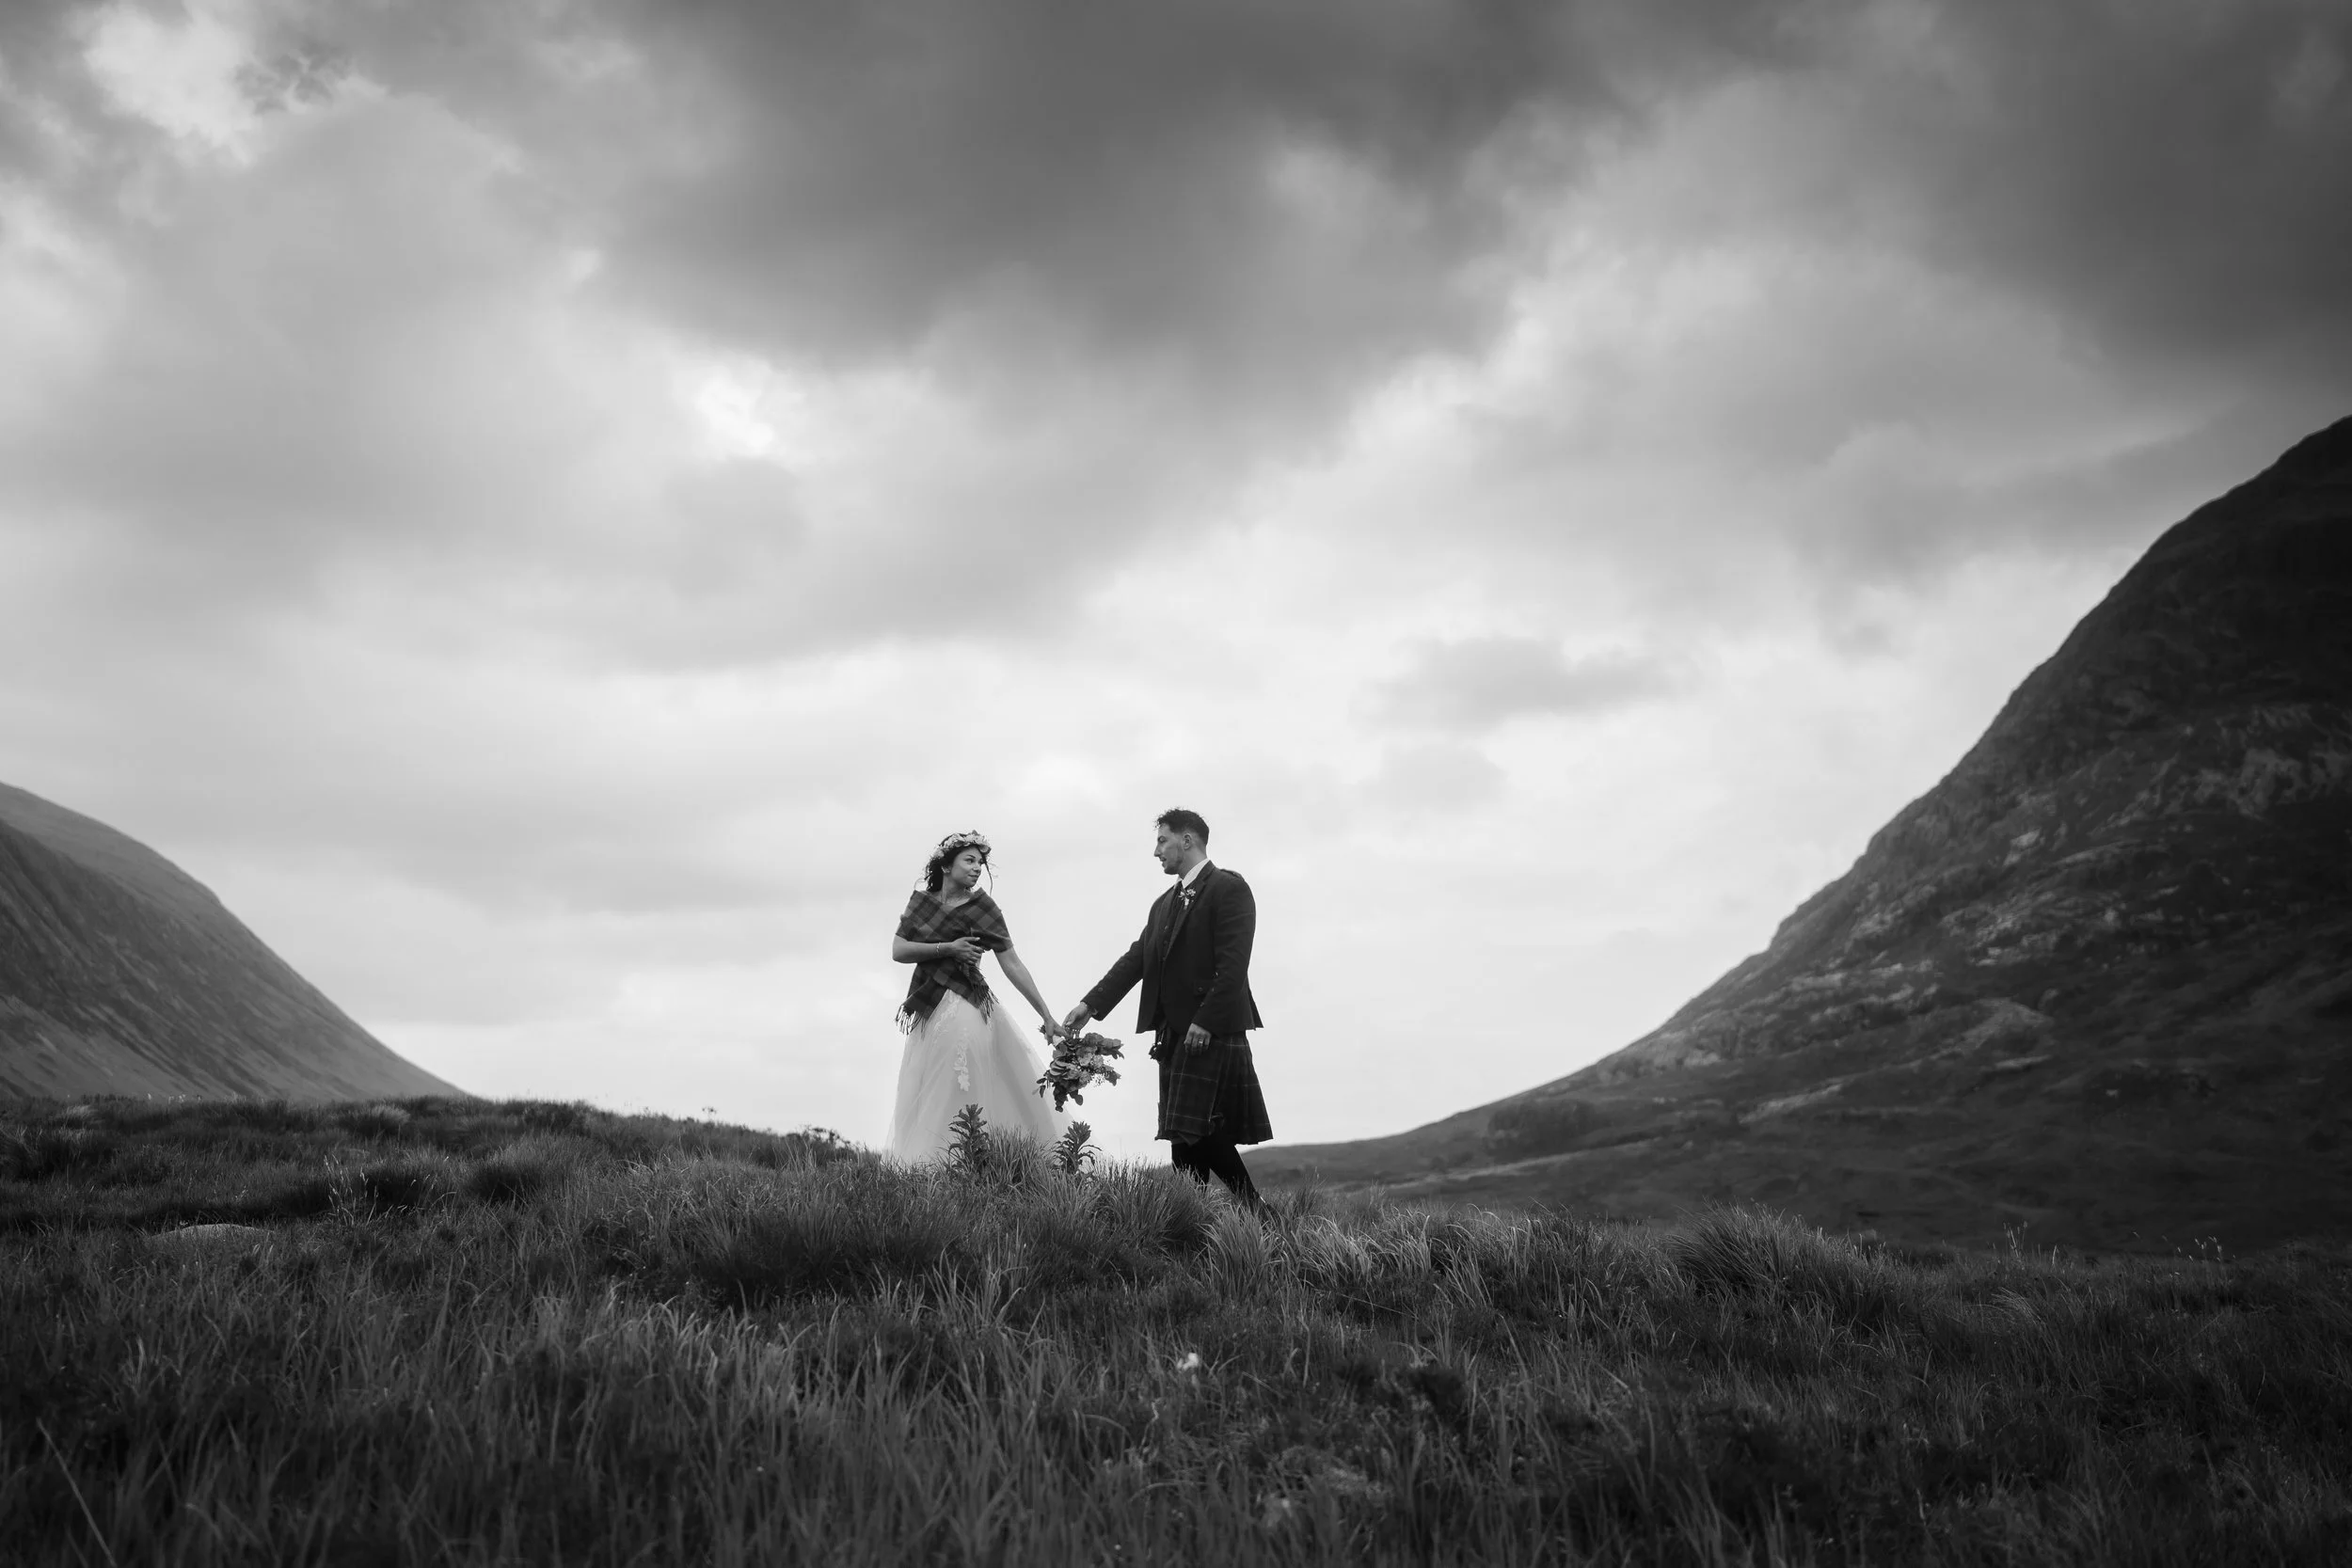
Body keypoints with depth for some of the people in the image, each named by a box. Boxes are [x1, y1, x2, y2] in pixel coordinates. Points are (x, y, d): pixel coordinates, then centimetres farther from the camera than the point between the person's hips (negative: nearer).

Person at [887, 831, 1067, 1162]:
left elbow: (1012, 965, -6)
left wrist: (1047, 1017, -10)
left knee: (954, 1096, -8)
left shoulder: (982, 908, -5)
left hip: (964, 1009, -4)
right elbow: (897, 950, -3)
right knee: (922, 1098, 6)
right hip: (928, 1010, 4)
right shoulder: (921, 900, 6)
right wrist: (947, 948, -16)